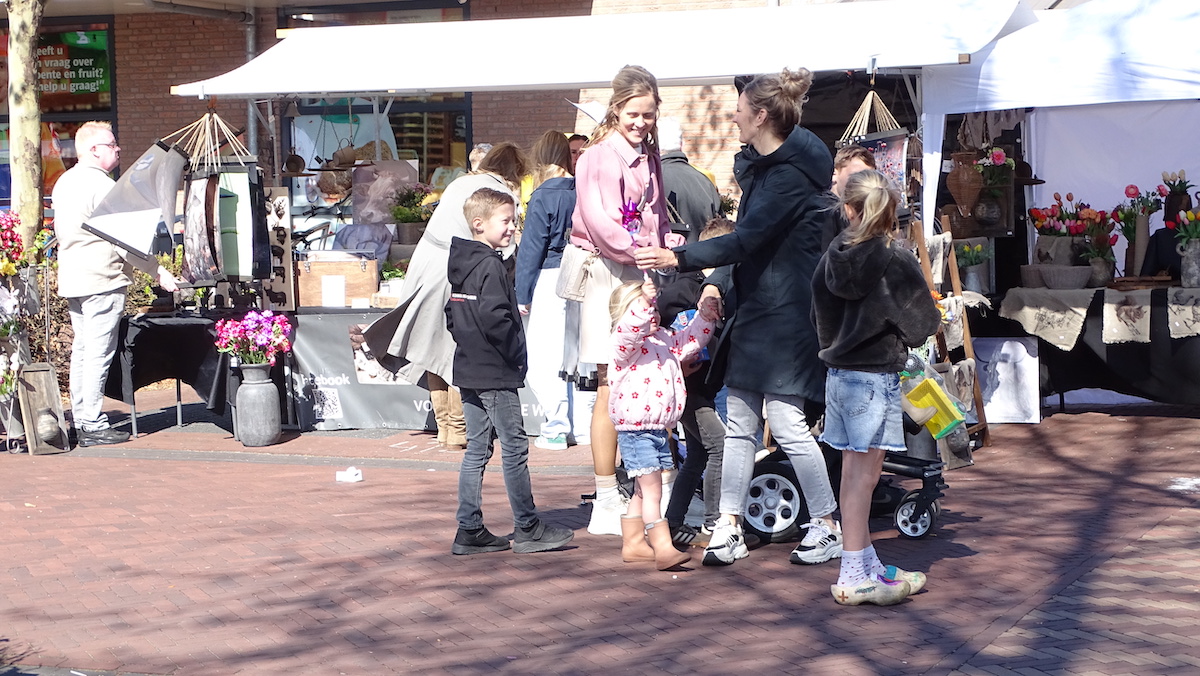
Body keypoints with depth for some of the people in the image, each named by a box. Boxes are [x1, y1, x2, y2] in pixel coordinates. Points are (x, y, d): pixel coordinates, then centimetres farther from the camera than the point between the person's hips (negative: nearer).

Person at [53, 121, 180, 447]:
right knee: (98, 354, -6)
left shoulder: (64, 182, 14)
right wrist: (159, 272, -13)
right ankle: (94, 426, -5)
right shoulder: (101, 185, -14)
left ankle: (80, 421, 16)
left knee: (82, 350, 13)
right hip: (101, 280, -9)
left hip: (72, 279, 9)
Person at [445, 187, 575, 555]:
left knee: (476, 450, 11)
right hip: (496, 373, -9)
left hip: (469, 370, 9)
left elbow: (452, 316, 19)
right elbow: (495, 317, -25)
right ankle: (527, 528, 4)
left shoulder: (459, 265, 13)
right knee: (514, 448, -2)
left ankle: (470, 531, 12)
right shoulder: (490, 266, -16)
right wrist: (516, 352, -14)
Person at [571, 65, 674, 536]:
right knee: (611, 388, -6)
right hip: (607, 274, -7)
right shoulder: (598, 157, -7)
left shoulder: (649, 158, 17)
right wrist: (637, 249, -25)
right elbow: (598, 219, -17)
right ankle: (606, 504, 1)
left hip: (643, 276, 7)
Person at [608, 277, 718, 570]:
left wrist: (705, 318, 8)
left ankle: (633, 544, 26)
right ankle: (663, 549, -15)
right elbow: (629, 328, -33)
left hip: (659, 429, 9)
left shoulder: (665, 339, 13)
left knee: (644, 491, 16)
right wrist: (643, 302, -46)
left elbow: (689, 342, 22)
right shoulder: (624, 343, -13)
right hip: (635, 430, -9)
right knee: (652, 490, -12)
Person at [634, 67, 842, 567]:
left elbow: (746, 240, -23)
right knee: (739, 422, 8)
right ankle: (729, 527, 12)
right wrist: (719, 285, 15)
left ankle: (828, 527, 5)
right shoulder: (761, 166, 13)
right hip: (753, 307, 10)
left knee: (787, 421, -6)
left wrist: (679, 258, -24)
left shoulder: (790, 174, -17)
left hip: (784, 314, -10)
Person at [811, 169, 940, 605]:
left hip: (838, 372, 6)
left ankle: (868, 566, 24)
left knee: (853, 471, 13)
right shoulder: (895, 263, -15)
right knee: (864, 475, -4)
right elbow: (922, 324, -10)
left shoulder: (831, 259, 1)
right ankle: (853, 577, -1)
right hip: (876, 376, -6)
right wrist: (931, 316, 12)